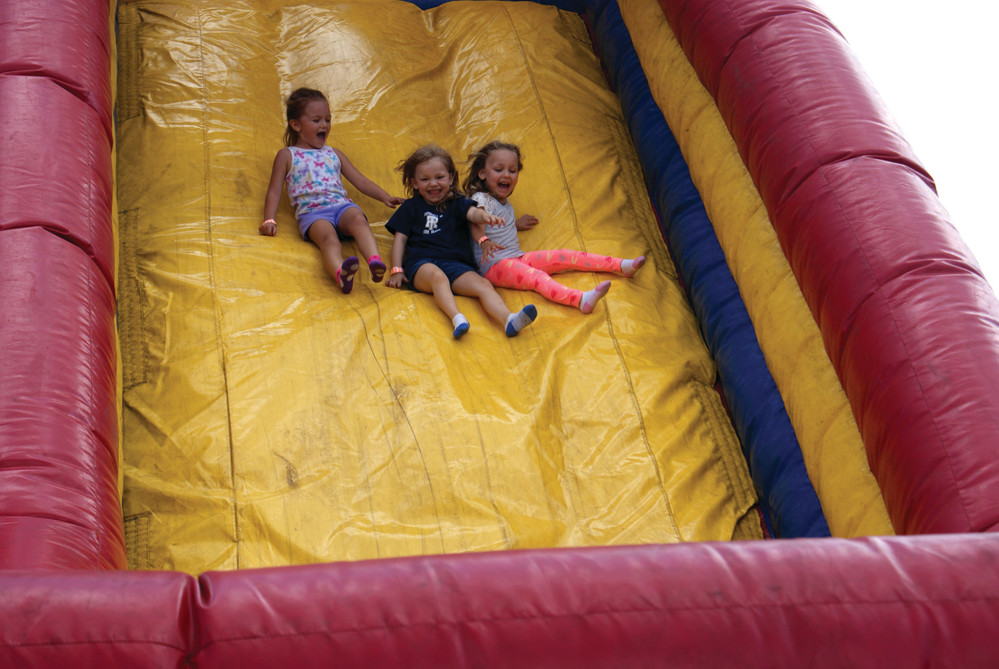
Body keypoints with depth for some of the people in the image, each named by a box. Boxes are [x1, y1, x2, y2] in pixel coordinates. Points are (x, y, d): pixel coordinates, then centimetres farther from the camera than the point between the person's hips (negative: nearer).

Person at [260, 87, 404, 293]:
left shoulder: (334, 154, 31)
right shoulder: (287, 155, 20)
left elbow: (360, 180, 29)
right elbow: (274, 191, 16)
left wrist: (385, 197, 15)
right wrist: (269, 220, 0)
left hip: (342, 205, 4)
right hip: (311, 211, -3)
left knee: (358, 220, -34)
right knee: (328, 237, -38)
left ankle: (375, 261, -61)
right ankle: (340, 274, -70)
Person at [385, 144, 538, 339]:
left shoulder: (458, 203, 22)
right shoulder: (411, 207, 21)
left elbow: (472, 212, 0)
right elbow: (400, 238, 16)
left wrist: (483, 216, -26)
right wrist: (396, 270, 2)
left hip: (457, 264, 2)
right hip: (422, 263, -2)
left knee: (483, 285, -26)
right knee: (437, 276, -38)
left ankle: (508, 320, -50)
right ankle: (457, 319, -61)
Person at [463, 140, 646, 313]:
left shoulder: (504, 202, 22)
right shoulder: (481, 199, -8)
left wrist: (516, 224, 33)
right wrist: (483, 241, -46)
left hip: (517, 258, 10)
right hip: (494, 266, -9)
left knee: (563, 257, -1)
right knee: (537, 276, -33)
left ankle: (621, 265, -3)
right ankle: (581, 300, -59)